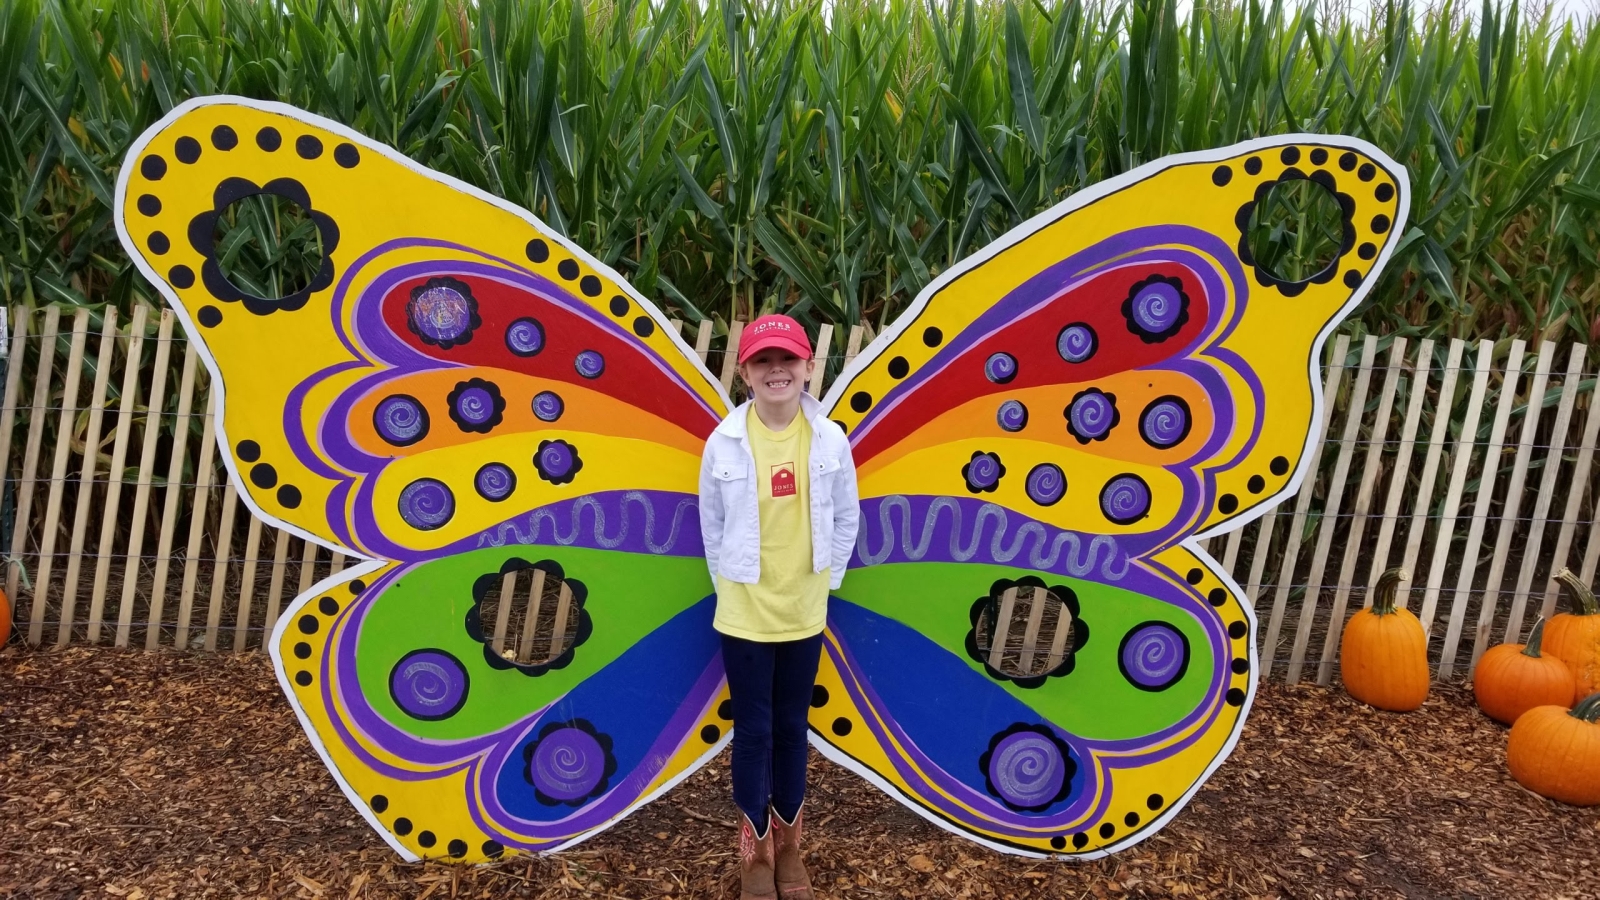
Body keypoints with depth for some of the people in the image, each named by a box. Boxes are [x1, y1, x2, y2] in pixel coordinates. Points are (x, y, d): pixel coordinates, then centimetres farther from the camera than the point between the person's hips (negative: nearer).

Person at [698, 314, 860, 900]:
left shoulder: (830, 440, -9)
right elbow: (712, 527, -1)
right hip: (744, 615, -1)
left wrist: (822, 581, 4)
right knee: (753, 732, 10)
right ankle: (756, 853, 30)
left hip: (804, 613, 2)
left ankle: (788, 844, 37)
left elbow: (846, 519, 2)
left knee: (792, 727, 16)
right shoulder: (724, 443, -12)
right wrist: (732, 586, 2)